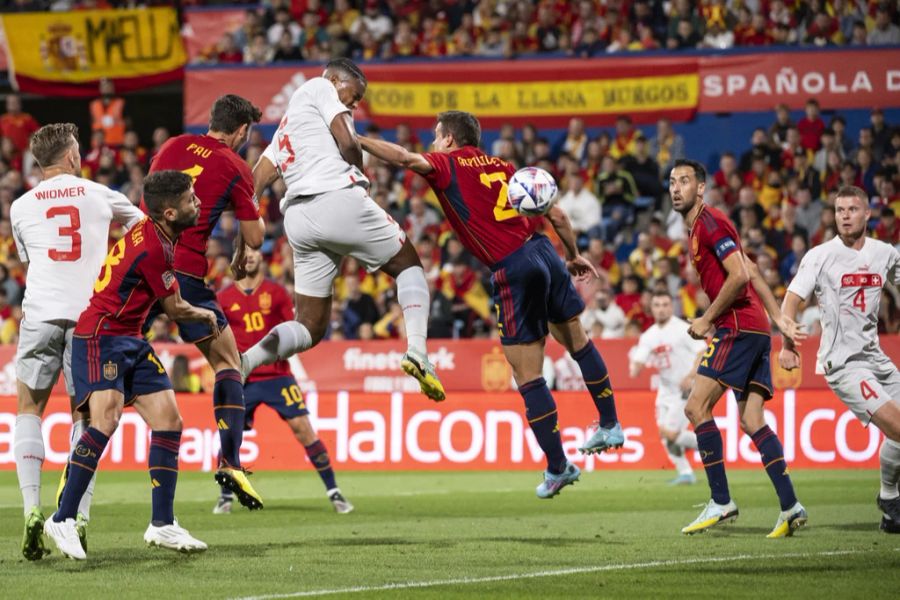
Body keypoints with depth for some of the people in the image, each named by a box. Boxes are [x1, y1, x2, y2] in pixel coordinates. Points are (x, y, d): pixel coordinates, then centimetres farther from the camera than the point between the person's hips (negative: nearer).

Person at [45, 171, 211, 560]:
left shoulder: (154, 230, 5)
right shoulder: (153, 248, -22)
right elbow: (175, 310, -7)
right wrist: (206, 316, 13)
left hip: (130, 339, 10)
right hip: (101, 337, -10)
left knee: (169, 421, 4)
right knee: (106, 418, -25)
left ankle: (162, 524, 9)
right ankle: (63, 520, -22)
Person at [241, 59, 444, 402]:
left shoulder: (286, 125, 31)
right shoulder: (319, 87, 9)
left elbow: (253, 184, 23)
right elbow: (348, 144, -5)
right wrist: (359, 176, 14)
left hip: (297, 219, 7)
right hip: (337, 198, -7)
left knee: (310, 327, 9)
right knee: (408, 264, 14)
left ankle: (244, 361, -16)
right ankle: (417, 351, -7)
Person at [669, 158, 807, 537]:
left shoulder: (711, 222, -9)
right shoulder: (698, 229, 22)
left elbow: (740, 276, -18)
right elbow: (753, 273, 24)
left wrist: (707, 320, -12)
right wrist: (779, 317, 20)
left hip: (739, 326, -10)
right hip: (754, 330, 10)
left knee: (696, 407, -12)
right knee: (751, 420, 3)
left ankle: (721, 502, -14)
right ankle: (790, 507, -4)